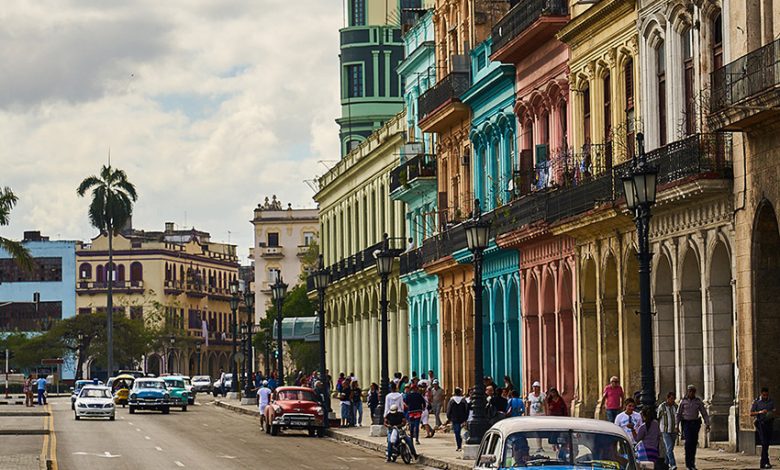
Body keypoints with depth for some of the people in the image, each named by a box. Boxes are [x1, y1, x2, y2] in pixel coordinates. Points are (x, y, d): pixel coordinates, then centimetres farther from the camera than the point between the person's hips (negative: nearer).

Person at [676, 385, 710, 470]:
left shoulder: (698, 401, 2)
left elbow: (704, 413, 2)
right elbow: (678, 414, 0)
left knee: (694, 443, 2)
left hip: (695, 423, 2)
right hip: (686, 423, -2)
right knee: (688, 442, -16)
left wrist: (707, 424, -6)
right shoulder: (683, 401, -1)